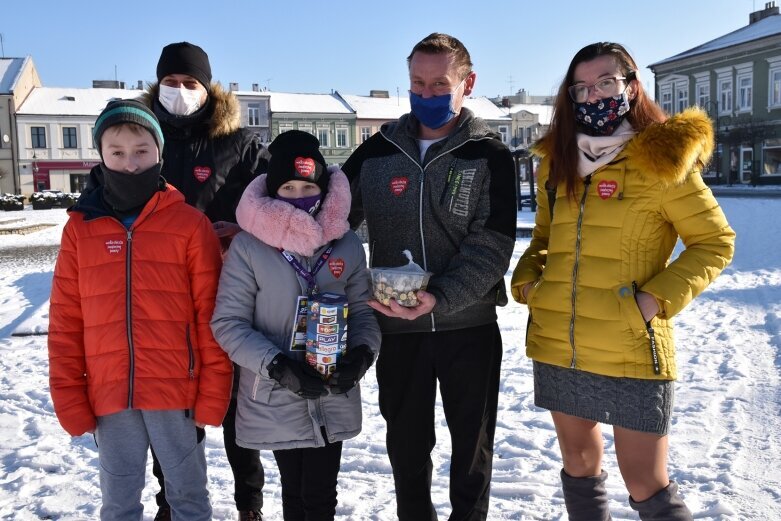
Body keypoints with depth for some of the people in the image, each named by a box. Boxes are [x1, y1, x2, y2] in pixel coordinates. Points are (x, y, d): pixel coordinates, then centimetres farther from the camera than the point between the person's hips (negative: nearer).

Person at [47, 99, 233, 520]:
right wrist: (70, 400, 1)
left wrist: (212, 396, -6)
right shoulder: (80, 228, 4)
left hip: (177, 392, -2)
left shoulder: (190, 223, -3)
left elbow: (211, 315, -4)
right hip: (109, 396, 2)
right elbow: (65, 323, 4)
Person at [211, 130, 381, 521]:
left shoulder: (346, 244, -1)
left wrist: (362, 353, -13)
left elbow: (363, 310, 6)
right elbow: (228, 323, -9)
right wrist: (277, 367, -21)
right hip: (276, 401, -2)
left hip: (334, 400, 2)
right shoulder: (248, 246, -10)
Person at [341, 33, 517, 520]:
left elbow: (491, 244, -14)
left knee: (472, 442, 13)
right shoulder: (377, 151, 3)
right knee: (406, 442, 16)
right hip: (397, 327, 2)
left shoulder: (490, 155, -5)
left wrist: (439, 296, -27)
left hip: (469, 325, -2)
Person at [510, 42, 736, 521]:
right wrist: (526, 280, 1)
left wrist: (658, 298, -15)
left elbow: (715, 241, -3)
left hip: (630, 353, -5)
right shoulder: (556, 161, 8)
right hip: (557, 348, 5)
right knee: (580, 467, 18)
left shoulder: (660, 158, -7)